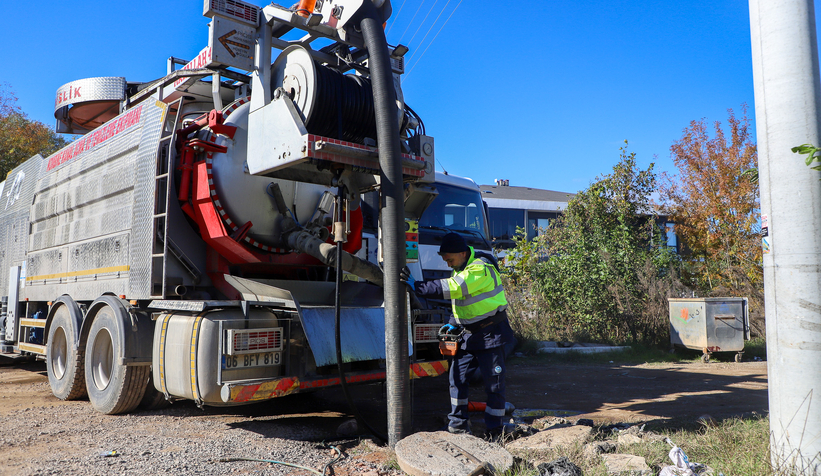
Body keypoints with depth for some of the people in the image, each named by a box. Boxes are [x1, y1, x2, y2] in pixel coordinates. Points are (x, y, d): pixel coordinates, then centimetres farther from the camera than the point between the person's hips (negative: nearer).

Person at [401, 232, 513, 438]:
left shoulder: (480, 269, -22)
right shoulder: (461, 268, 8)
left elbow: (451, 288, -32)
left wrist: (416, 286, -31)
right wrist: (454, 323, 6)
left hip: (491, 333, -9)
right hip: (469, 333, 9)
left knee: (493, 381, 0)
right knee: (456, 375, 6)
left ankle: (494, 430, 12)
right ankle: (458, 424, 16)